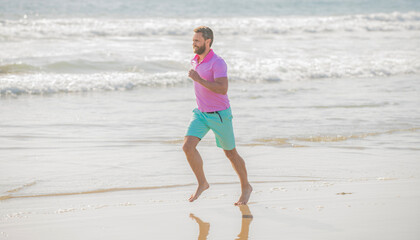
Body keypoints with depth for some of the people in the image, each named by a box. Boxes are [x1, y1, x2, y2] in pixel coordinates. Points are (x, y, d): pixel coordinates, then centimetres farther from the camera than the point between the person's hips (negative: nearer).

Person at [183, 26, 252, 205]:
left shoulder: (217, 63, -21)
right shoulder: (195, 61, 4)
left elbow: (223, 89, -33)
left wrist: (198, 79, -33)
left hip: (219, 115, -6)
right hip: (201, 113, 6)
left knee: (230, 153, 9)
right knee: (188, 146, -13)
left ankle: (246, 187, 29)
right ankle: (202, 183, 3)